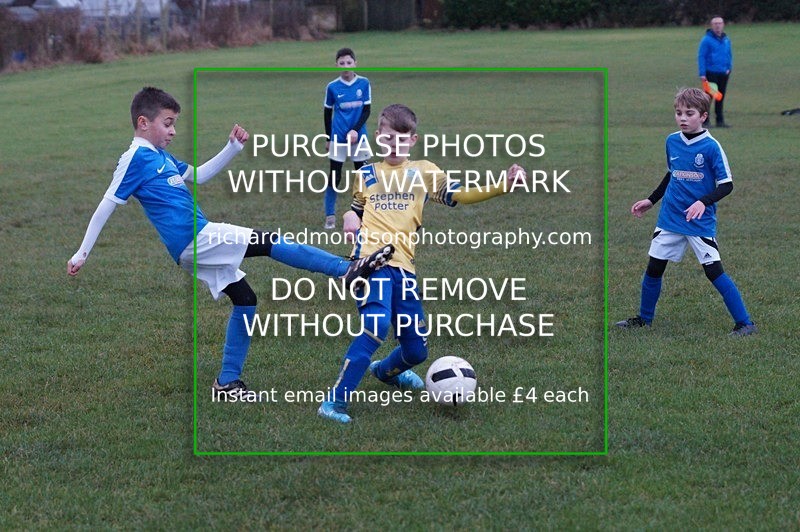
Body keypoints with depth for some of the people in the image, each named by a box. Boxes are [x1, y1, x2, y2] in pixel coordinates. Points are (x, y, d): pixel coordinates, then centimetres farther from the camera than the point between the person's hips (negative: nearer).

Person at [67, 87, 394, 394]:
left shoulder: (162, 156, 17)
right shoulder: (136, 158, -10)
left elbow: (198, 176, 28)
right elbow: (106, 206, -10)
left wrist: (233, 148, 17)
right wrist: (82, 254, -9)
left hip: (196, 248, 10)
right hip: (193, 239, -10)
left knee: (244, 300, 14)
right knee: (269, 243, -13)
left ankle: (228, 380, 18)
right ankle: (349, 269, -14)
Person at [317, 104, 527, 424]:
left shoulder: (424, 172, 16)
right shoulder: (366, 175, 17)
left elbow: (459, 195, 3)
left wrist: (502, 186, -10)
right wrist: (349, 218, 7)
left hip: (403, 266, 3)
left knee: (416, 350, 6)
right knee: (378, 324, -31)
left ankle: (385, 371, 43)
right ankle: (335, 401, -28)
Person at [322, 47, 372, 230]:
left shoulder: (364, 83, -4)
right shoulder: (332, 87, -4)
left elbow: (367, 110, -2)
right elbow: (327, 112, 7)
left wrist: (355, 130, -16)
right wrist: (328, 138, 9)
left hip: (359, 137, 1)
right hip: (338, 138, -1)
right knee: (334, 177, 0)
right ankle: (330, 216, 6)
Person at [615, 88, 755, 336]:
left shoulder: (711, 147, -13)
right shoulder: (672, 141, 4)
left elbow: (726, 184, -12)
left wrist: (703, 202, -27)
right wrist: (651, 200, 23)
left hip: (700, 223, -5)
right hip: (669, 218, 5)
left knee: (714, 271, -11)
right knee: (654, 268, 9)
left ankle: (744, 323, -4)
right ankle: (644, 318, 28)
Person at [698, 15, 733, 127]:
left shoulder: (726, 39, 11)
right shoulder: (706, 40, -6)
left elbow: (730, 55, 22)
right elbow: (701, 57, -7)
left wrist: (729, 68, 7)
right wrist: (702, 74, -14)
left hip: (723, 73, 6)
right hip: (711, 73, -6)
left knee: (721, 97, 10)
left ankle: (720, 120, 17)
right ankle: (705, 121, -2)